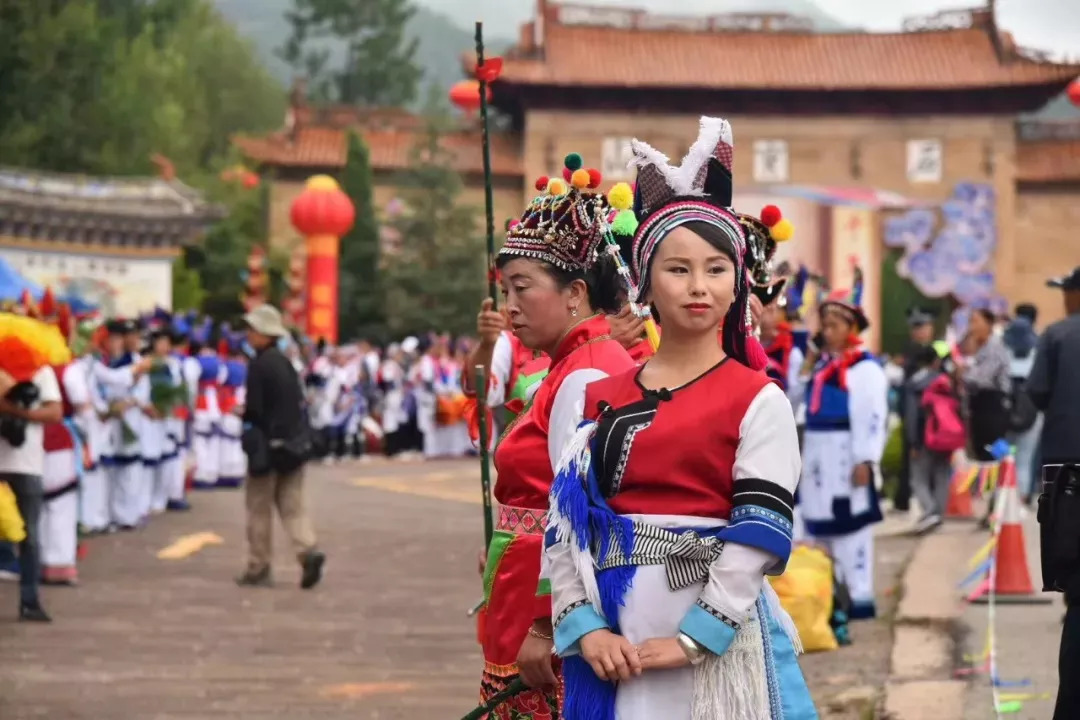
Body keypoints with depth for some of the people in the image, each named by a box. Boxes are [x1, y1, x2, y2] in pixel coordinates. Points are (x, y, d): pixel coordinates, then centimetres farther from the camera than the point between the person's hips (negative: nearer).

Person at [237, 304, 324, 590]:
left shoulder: (259, 365, -15)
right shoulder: (284, 362, 9)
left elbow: (254, 409, -17)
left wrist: (243, 416, 5)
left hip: (269, 445, -7)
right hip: (294, 443, 7)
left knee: (259, 507, 4)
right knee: (291, 504, 10)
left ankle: (258, 568, 8)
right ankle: (308, 550, -11)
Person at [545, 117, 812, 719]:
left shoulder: (759, 401, -1)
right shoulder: (600, 399, 10)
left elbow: (760, 534, -9)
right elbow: (564, 519, 6)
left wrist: (693, 640, -15)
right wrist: (584, 627, -7)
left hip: (717, 638, -3)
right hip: (616, 640, 3)